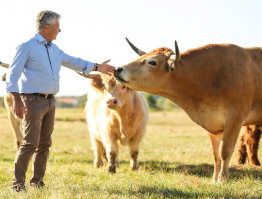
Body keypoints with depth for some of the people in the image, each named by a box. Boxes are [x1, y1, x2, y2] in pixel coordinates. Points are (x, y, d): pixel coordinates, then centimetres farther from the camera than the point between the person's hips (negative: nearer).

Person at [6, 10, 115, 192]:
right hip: (32, 100, -8)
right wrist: (16, 100, -19)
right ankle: (18, 183, -4)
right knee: (31, 143, -12)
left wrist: (97, 67, 26)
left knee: (45, 143, 9)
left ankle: (37, 181, 18)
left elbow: (72, 61, 30)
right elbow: (13, 73, -10)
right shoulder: (27, 47, -7)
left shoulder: (54, 49, 17)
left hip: (50, 102, 8)